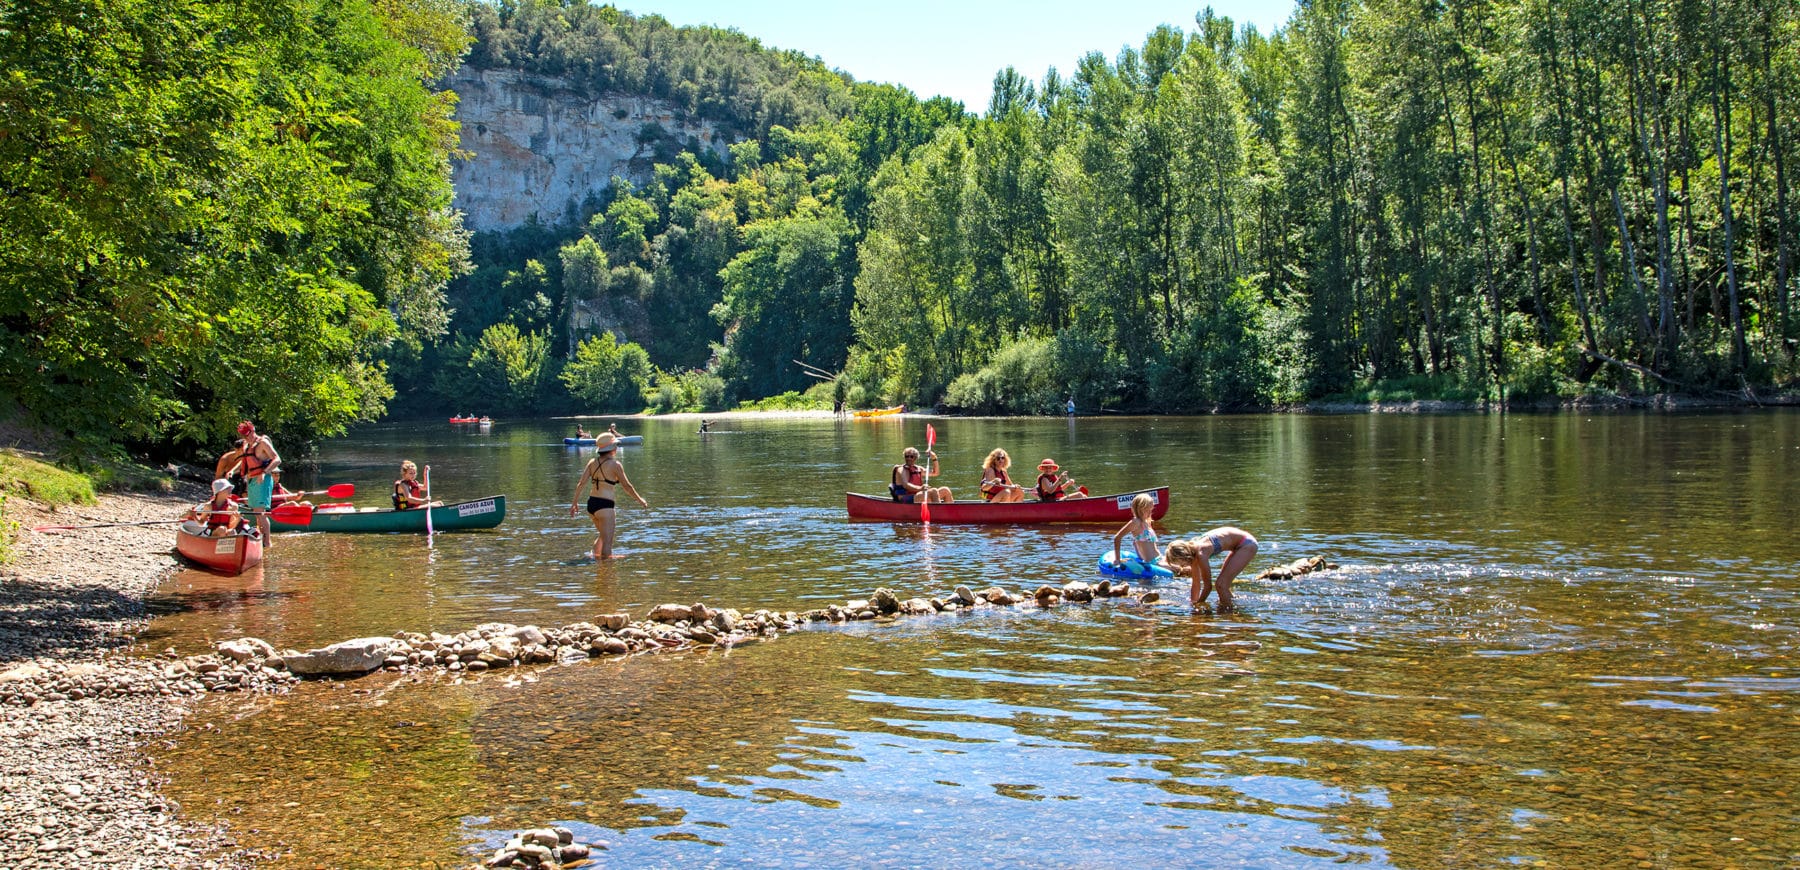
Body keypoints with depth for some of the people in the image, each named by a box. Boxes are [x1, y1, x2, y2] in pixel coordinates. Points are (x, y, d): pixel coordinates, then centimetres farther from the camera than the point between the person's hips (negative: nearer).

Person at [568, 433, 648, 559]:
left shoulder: (592, 462, 5)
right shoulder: (615, 464, -10)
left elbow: (581, 483, 1)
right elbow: (626, 485, -3)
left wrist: (575, 502, 7)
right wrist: (640, 500, 10)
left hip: (591, 504, 7)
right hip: (605, 505, -7)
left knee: (603, 536, 26)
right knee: (607, 541, -1)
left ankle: (595, 555, 18)